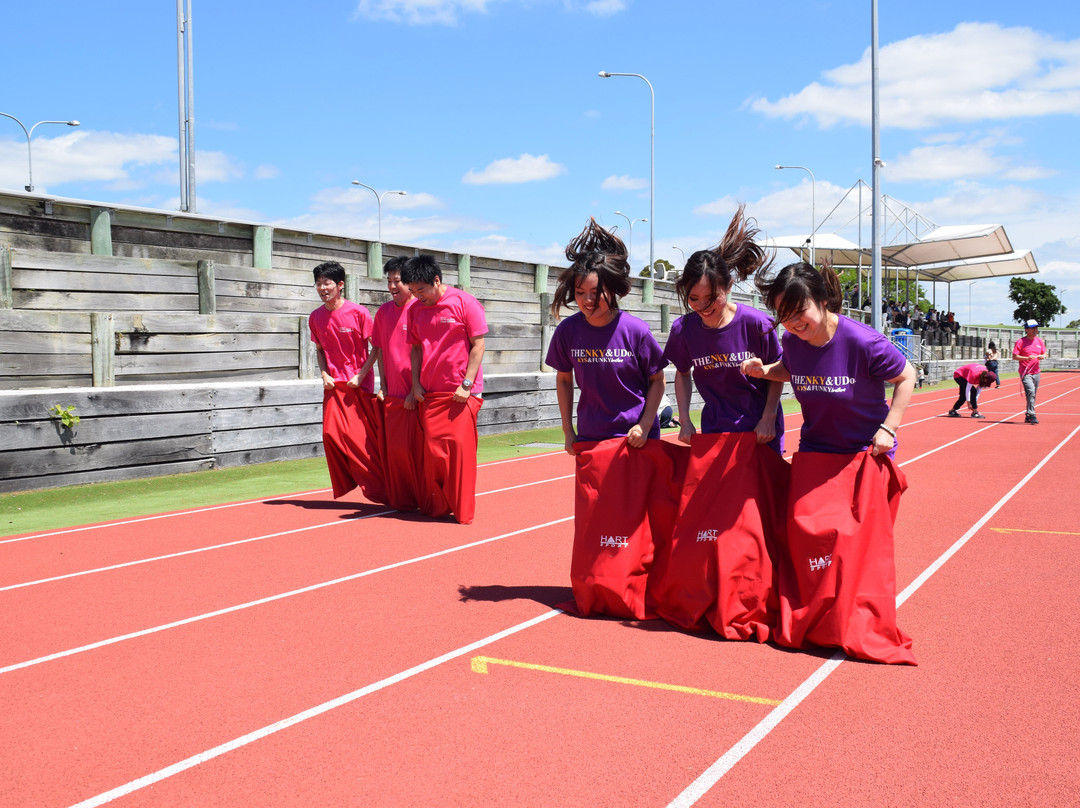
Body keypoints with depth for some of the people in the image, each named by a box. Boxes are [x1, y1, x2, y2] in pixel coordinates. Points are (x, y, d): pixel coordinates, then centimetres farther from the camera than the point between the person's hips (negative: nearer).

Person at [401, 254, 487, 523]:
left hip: (461, 393, -5)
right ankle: (435, 506, 16)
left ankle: (463, 511, 4)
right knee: (432, 449, 4)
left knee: (460, 447, -7)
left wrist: (466, 384, -12)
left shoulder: (465, 302, -6)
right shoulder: (415, 309, 10)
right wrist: (416, 385, 6)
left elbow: (478, 344, -6)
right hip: (429, 394, 5)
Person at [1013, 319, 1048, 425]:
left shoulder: (1040, 341, 10)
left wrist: (1043, 356, -6)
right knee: (1031, 392, -21)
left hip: (1036, 372, 6)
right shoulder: (1020, 341, -6)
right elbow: (1014, 356, -9)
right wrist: (1027, 358, -21)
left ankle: (1028, 417, 19)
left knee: (1032, 395, 9)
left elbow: (1045, 354, 18)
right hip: (1025, 372, -6)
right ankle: (1032, 415, -22)